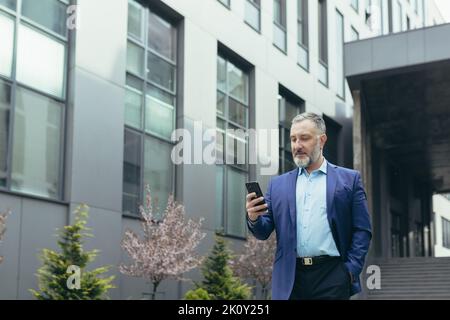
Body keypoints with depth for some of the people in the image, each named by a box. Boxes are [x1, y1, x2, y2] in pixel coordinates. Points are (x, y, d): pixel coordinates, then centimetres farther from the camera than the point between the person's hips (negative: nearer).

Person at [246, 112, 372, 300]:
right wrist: (253, 218, -10)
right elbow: (264, 232, 11)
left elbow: (362, 230, 3)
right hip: (289, 279, 3)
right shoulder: (278, 184, 14)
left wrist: (351, 270, -7)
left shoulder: (349, 179, 8)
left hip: (332, 277, -2)